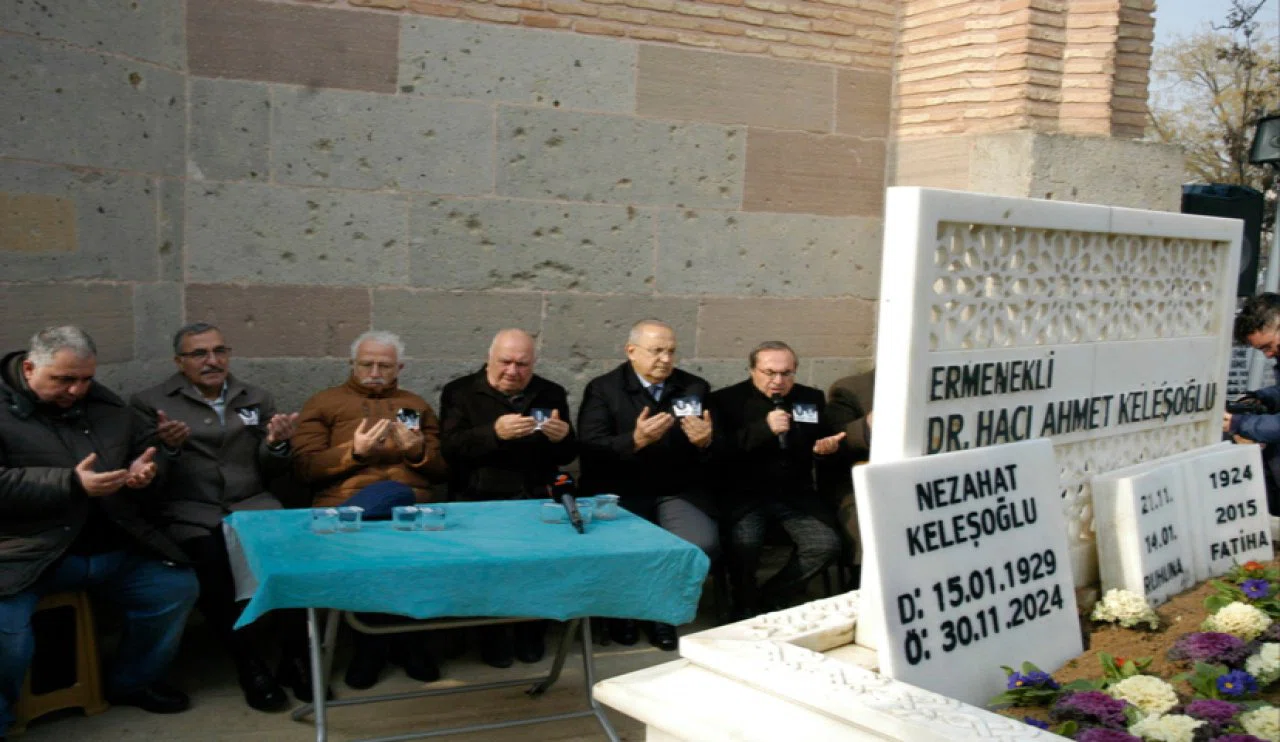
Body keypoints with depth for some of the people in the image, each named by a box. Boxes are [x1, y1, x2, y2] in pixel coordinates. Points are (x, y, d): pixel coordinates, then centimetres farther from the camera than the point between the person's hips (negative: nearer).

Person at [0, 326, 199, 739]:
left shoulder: (102, 403, 11)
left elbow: (146, 440, 22)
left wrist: (147, 467, -3)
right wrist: (72, 484, -25)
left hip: (109, 548, 6)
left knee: (178, 586, 2)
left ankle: (132, 681, 23)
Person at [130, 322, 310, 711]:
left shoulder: (257, 400, 19)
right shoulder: (150, 402, 10)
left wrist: (276, 444, -4)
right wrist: (167, 447, -15)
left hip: (251, 504, 2)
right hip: (188, 512, -2)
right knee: (210, 560, -35)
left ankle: (295, 657, -16)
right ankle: (248, 665, -20)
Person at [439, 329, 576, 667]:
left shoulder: (551, 393, 16)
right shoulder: (460, 392, 9)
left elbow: (568, 456, 15)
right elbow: (450, 448, -6)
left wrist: (562, 437, -9)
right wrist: (495, 432, -21)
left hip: (536, 497, 2)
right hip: (480, 498, -2)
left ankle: (532, 628, -4)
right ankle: (492, 632, -7)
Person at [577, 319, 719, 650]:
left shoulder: (695, 388, 10)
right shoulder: (603, 389, 1)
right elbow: (590, 450, -10)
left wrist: (706, 441, -16)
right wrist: (635, 440, -27)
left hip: (679, 492, 2)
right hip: (621, 493, -2)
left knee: (704, 544, -26)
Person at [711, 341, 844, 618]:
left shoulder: (812, 398, 11)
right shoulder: (727, 400, -2)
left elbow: (827, 439, 23)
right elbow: (719, 450, -14)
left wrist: (828, 446, -2)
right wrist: (764, 428, -23)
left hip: (796, 494, 4)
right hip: (745, 494, -4)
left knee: (826, 545, -19)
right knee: (744, 544, -31)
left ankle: (773, 599, 3)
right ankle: (747, 607, 0)